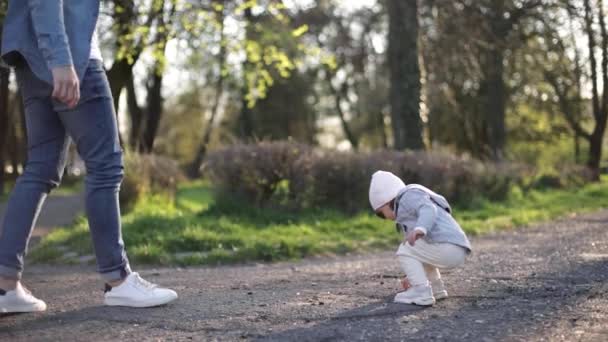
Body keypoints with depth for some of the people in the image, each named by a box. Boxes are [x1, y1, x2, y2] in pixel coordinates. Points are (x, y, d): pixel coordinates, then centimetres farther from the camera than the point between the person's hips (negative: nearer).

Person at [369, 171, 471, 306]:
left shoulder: (410, 196, -1)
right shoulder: (410, 211, 31)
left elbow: (429, 209, -24)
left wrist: (420, 229, -44)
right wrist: (413, 276, 45)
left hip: (448, 247, -11)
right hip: (456, 251, 11)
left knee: (405, 250, -10)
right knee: (416, 252, 31)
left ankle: (422, 292, -14)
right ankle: (436, 288, 23)